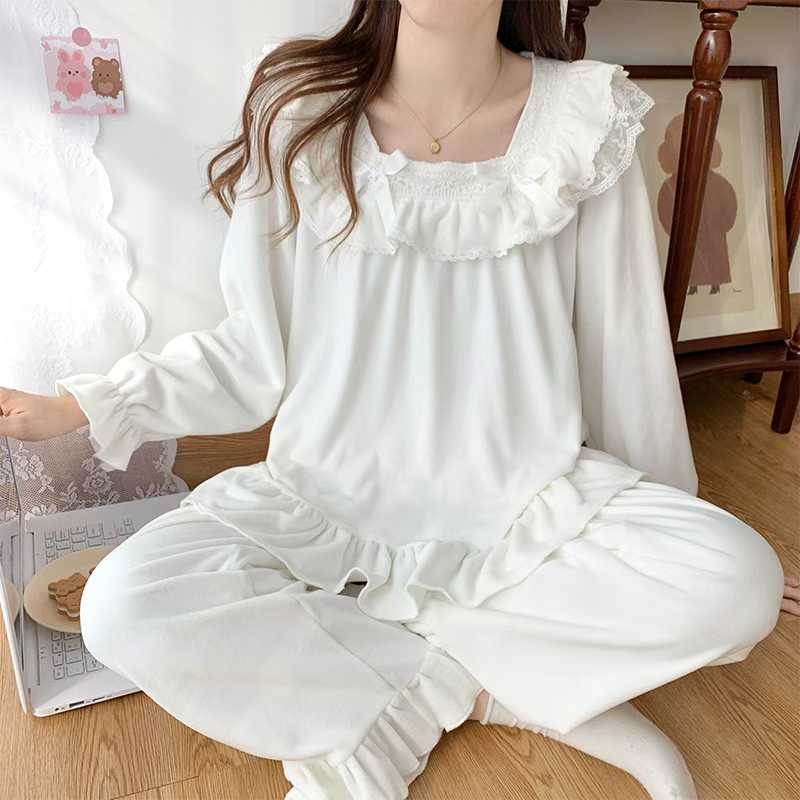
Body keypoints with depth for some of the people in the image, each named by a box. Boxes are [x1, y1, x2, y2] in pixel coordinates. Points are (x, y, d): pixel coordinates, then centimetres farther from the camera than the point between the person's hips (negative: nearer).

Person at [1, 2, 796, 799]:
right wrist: (78, 405, -5)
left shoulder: (586, 120, -4)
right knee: (127, 606, -24)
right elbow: (256, 353, 1)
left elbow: (623, 352, 3)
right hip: (330, 501, 0)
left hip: (528, 498, 1)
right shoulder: (301, 113, -5)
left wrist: (669, 528, 12)